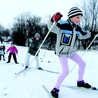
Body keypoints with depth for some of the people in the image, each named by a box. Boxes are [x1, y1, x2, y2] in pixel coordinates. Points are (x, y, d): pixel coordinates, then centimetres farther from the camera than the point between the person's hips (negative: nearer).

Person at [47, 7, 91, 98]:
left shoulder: (77, 27, -2)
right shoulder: (63, 25, -24)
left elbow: (82, 35, 17)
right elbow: (51, 27, -36)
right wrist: (53, 19, -56)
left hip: (71, 51, 8)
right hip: (62, 52, -8)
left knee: (82, 64, 13)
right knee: (66, 71, -17)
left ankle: (80, 81, 35)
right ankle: (56, 89, 1)